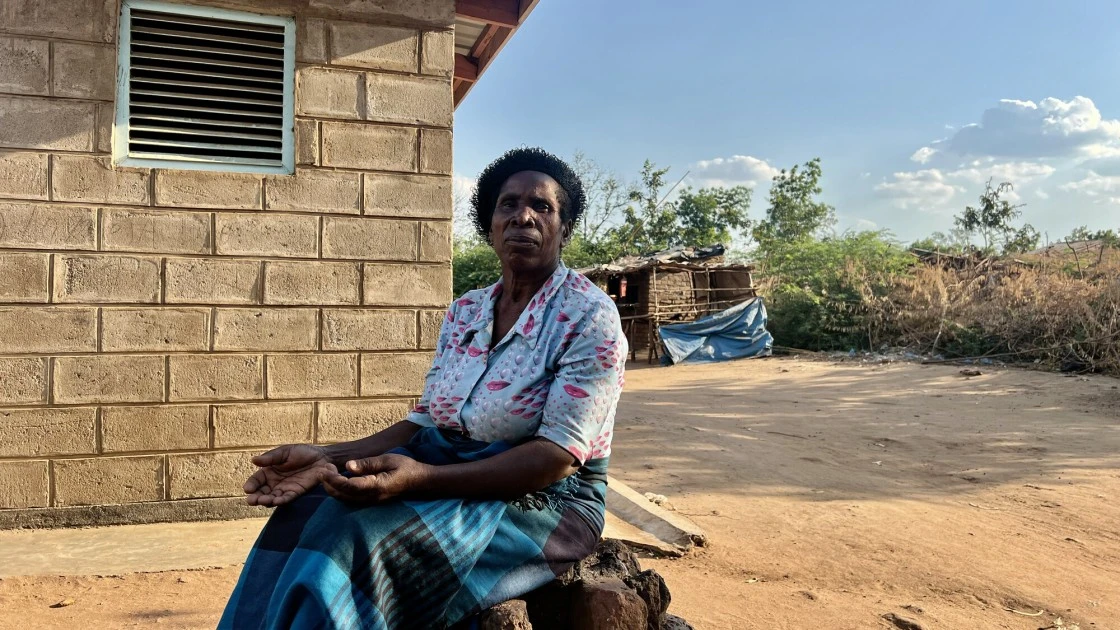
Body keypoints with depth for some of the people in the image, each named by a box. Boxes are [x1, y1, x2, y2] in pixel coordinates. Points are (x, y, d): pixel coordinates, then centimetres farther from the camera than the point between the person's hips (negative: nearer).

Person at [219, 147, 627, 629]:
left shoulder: (590, 315, -12)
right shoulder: (464, 313, 8)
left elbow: (557, 455, -20)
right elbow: (425, 422, 7)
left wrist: (420, 478, -31)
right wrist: (330, 458, -11)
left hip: (544, 498, -6)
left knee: (358, 534, -27)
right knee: (304, 516, -16)